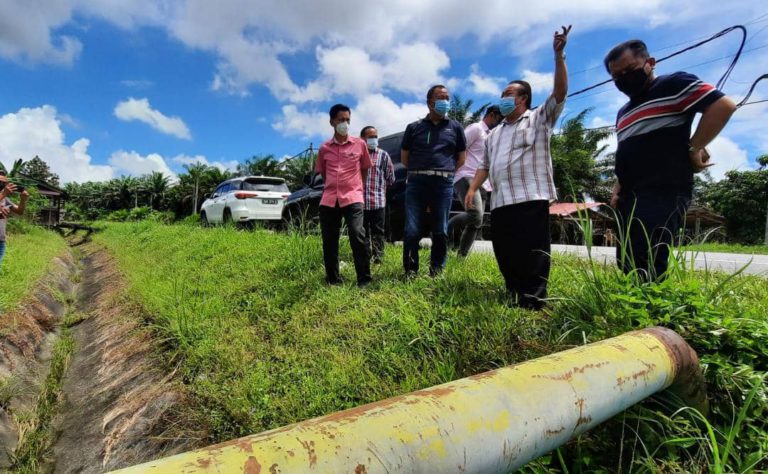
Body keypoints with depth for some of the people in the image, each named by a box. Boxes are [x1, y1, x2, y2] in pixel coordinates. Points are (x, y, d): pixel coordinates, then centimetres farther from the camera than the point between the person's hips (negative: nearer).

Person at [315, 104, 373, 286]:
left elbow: (364, 169, 16)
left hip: (352, 198, -3)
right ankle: (333, 280, 18)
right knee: (329, 241, 5)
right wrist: (332, 188, 14)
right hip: (329, 199, 3)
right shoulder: (324, 148, 10)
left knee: (357, 236, -16)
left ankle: (364, 279, -5)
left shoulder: (360, 144, 6)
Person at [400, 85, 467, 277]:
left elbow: (462, 157, 17)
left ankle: (436, 271, 14)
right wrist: (418, 172, 11)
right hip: (416, 182, 0)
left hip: (444, 184, 1)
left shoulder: (455, 127, 13)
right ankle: (410, 270, 7)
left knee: (441, 231, 2)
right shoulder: (414, 127, 11)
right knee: (412, 230, -4)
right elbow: (404, 157, 15)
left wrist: (445, 172, 12)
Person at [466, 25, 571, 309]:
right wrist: (472, 189, 6)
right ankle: (514, 301, 20)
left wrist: (558, 55, -13)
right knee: (505, 255, 9)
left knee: (532, 256, -7)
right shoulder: (494, 134, 27)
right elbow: (485, 165, 21)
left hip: (531, 198, -6)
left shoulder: (540, 119, 10)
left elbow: (560, 92, -5)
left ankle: (533, 305, 0)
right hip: (500, 202, 7)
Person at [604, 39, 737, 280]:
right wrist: (618, 188, 15)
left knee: (647, 271, -17)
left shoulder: (672, 84, 3)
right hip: (630, 198, 8)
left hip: (663, 193, -8)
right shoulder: (624, 113, 26)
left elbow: (724, 105, -8)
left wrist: (693, 148, -9)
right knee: (628, 269, 6)